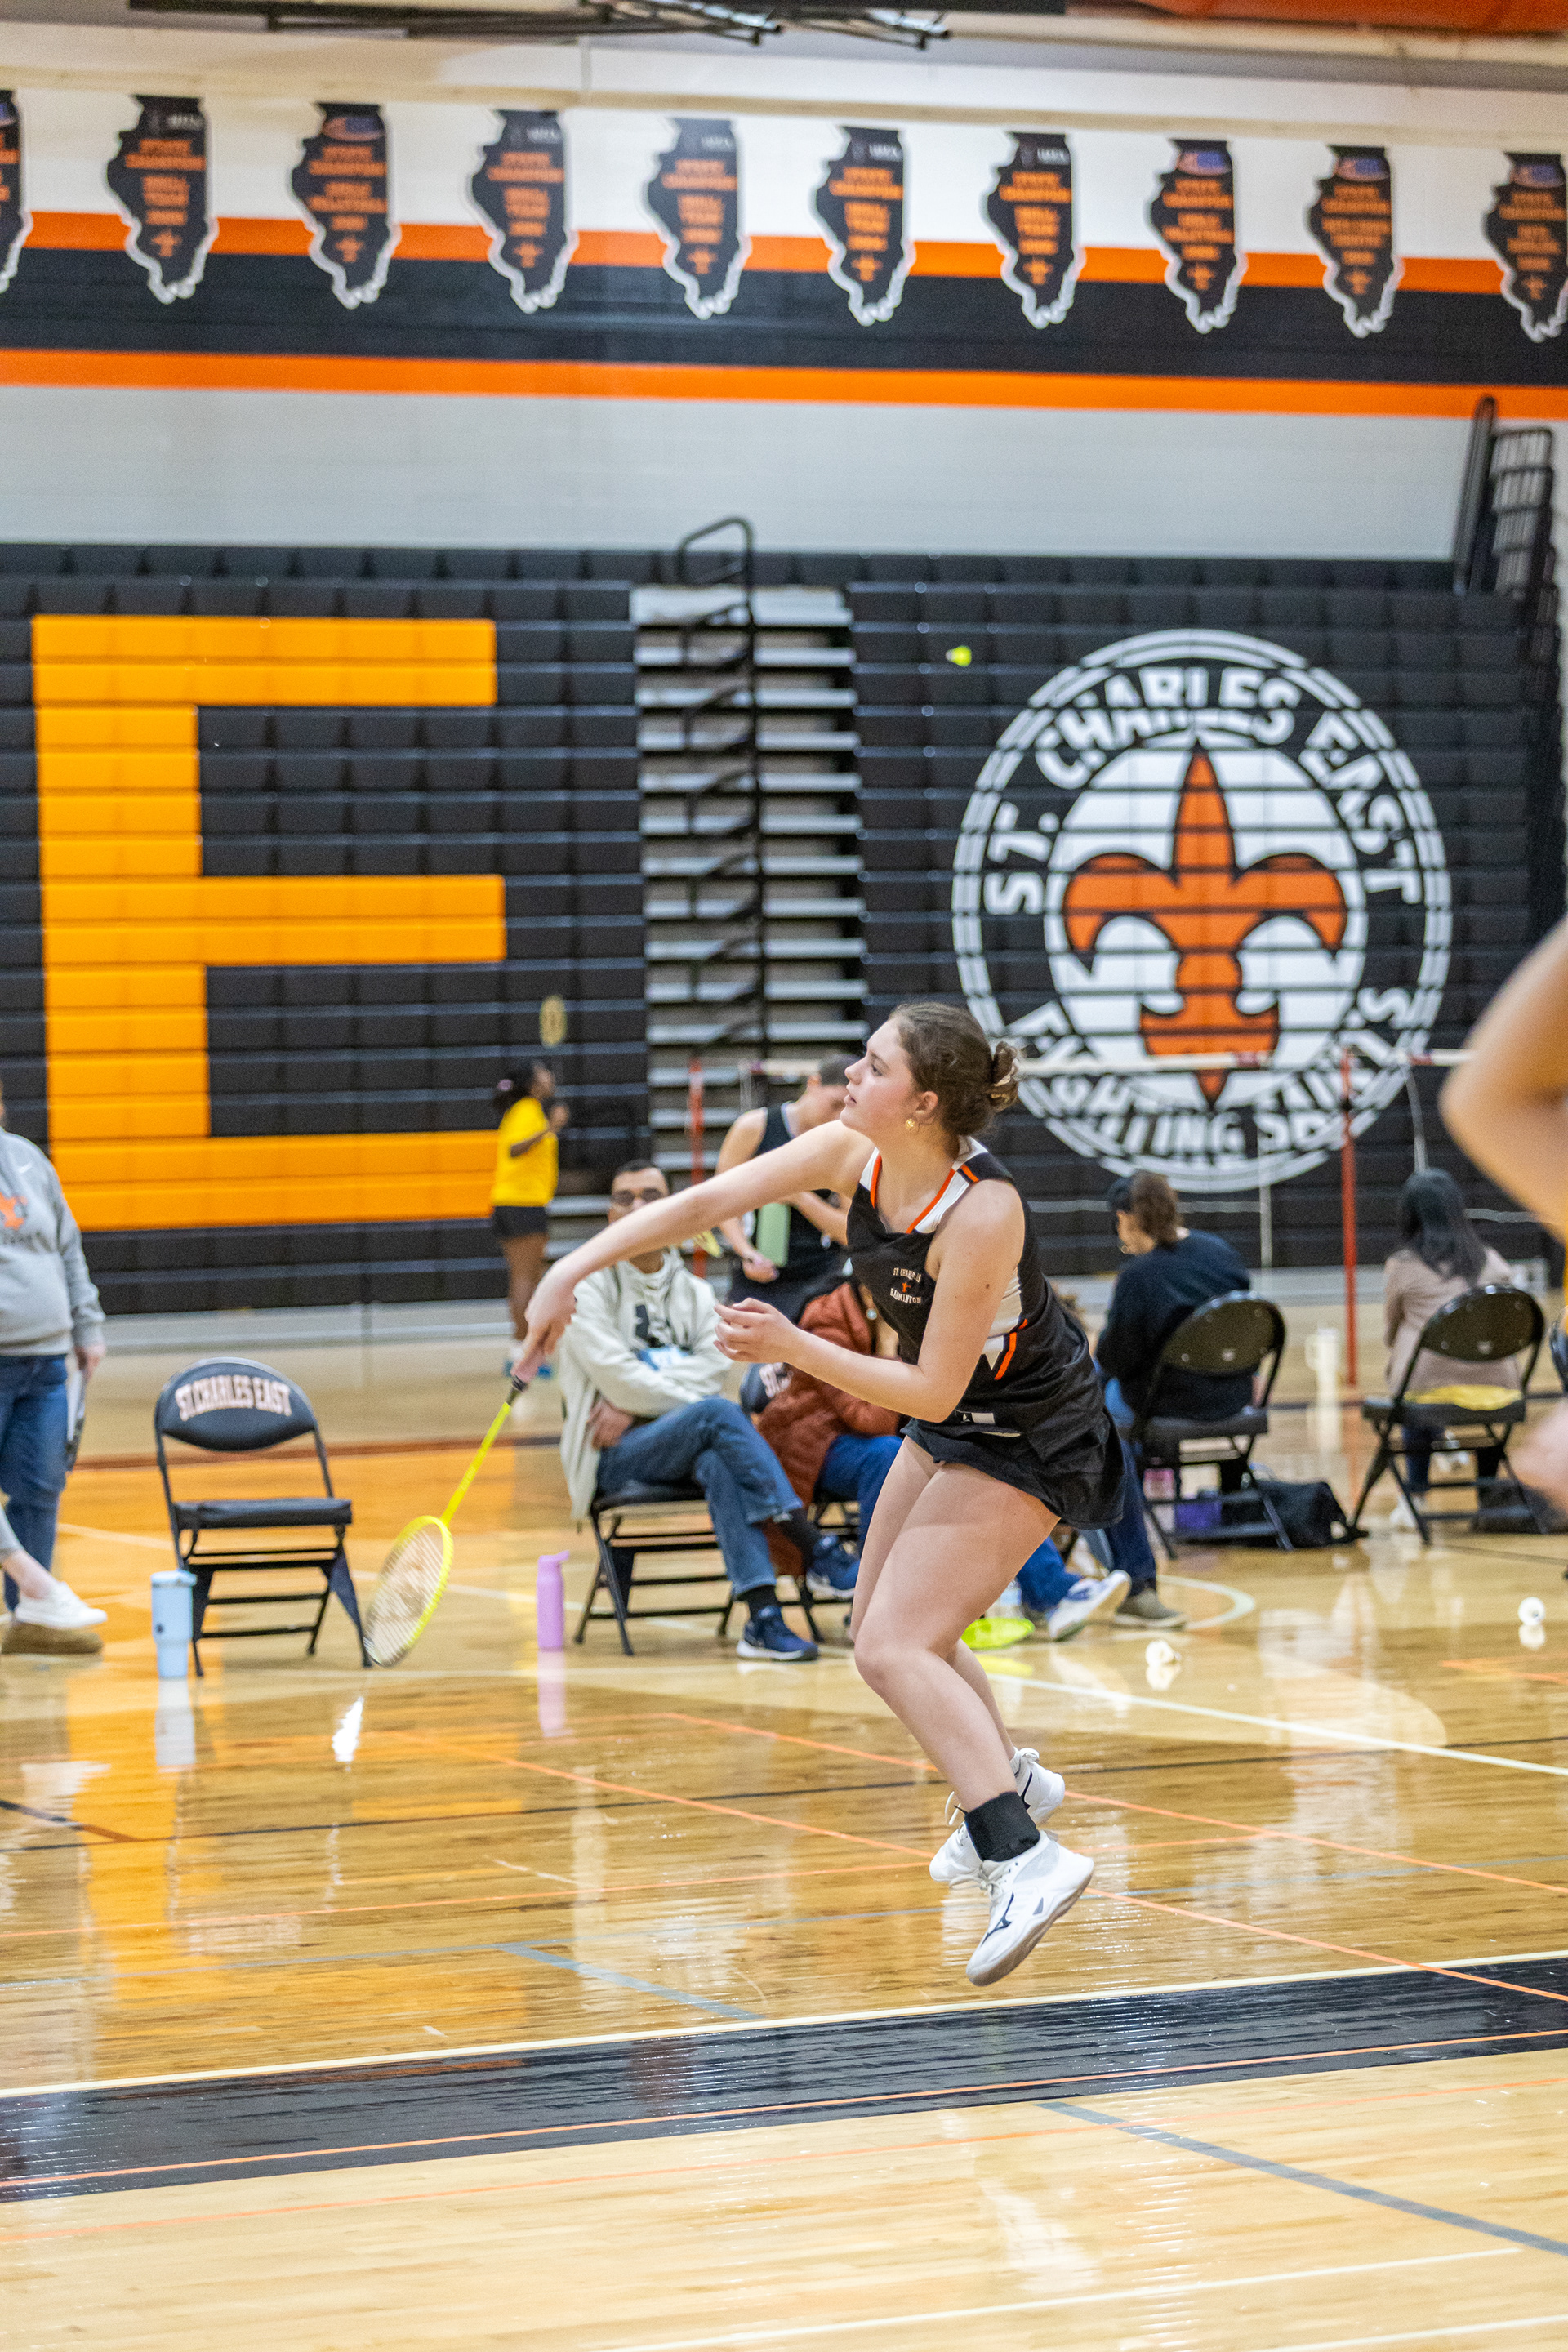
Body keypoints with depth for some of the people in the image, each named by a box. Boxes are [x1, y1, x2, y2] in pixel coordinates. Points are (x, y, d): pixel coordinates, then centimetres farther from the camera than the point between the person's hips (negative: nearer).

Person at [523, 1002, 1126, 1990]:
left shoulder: (984, 1212, -34)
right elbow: (706, 1202, -13)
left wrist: (794, 1348, -30)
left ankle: (1026, 1861, -24)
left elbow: (931, 1390, -29)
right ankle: (1012, 1781, 43)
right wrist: (575, 1267, -21)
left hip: (1030, 1440, -9)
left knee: (893, 1647, -19)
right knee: (888, 1630, 20)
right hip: (957, 1422, 9)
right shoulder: (856, 1152, -13)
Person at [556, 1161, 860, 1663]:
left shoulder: (694, 1291, 18)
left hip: (688, 1451, 4)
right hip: (612, 1460, -4)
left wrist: (637, 1404, -14)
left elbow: (715, 1367, 0)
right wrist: (693, 1404, -8)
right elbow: (615, 1375, -9)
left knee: (719, 1462, -35)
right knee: (717, 1414, -31)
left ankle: (762, 1616, -47)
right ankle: (816, 1551, -36)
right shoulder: (588, 1286, 4)